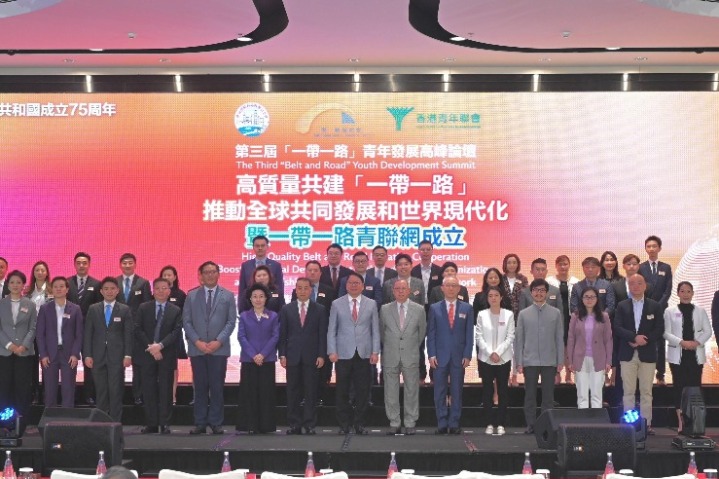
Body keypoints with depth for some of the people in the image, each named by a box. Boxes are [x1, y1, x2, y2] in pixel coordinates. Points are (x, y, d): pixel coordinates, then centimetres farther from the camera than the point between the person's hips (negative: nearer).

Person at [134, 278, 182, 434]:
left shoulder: (176, 311, 6)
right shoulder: (143, 308, 9)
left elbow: (176, 332, -4)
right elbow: (138, 330, 1)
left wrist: (160, 345, -16)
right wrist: (150, 347, -11)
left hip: (167, 355, -1)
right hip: (147, 355, 1)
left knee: (166, 390, 0)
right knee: (149, 390, 2)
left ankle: (164, 423, 4)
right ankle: (151, 424, 6)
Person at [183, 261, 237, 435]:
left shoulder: (228, 296, 7)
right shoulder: (191, 296, 10)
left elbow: (231, 322, 2)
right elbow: (186, 321, 5)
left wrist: (218, 341, -10)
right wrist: (197, 341, -8)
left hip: (219, 348, -1)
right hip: (197, 349, 1)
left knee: (217, 387, 0)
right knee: (200, 387, 3)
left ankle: (216, 423, 6)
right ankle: (200, 423, 8)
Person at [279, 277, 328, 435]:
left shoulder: (320, 310, 5)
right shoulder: (286, 309, 9)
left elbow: (323, 334, 2)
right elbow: (282, 334, 7)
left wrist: (322, 355, -5)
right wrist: (282, 355, -1)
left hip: (312, 357, -1)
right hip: (292, 356, 1)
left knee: (311, 392, 0)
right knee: (293, 392, 3)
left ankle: (310, 424, 5)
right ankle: (294, 424, 9)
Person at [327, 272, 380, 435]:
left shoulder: (371, 304, 8)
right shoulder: (337, 304, 5)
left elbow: (375, 330, 6)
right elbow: (331, 330, 4)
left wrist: (375, 352, -1)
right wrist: (332, 351, -4)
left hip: (364, 354, 1)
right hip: (343, 354, -1)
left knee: (362, 390, 3)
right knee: (342, 391, 3)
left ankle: (359, 423, 14)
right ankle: (344, 424, 13)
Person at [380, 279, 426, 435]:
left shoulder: (419, 310, 1)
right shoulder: (385, 309, 2)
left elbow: (422, 332, 12)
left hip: (411, 357, 0)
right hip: (390, 357, 0)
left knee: (412, 391, 3)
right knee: (391, 392, 4)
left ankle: (410, 424, 12)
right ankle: (394, 423, 14)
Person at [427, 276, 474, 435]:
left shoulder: (467, 308, 7)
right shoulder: (434, 308, 6)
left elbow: (469, 333, 4)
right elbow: (430, 333, 4)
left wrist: (467, 355, -4)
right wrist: (431, 354, -5)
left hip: (459, 357, 0)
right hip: (440, 356, 0)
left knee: (457, 392, 3)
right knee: (439, 392, 2)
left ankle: (454, 424, 9)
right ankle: (442, 424, 7)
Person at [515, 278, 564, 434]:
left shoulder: (555, 313, 5)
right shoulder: (523, 314, 6)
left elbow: (559, 338, 5)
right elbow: (519, 339, 5)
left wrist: (560, 360, 1)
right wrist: (519, 362, 0)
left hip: (549, 361, 0)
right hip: (530, 361, 0)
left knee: (548, 395, 3)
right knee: (530, 395, 4)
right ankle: (530, 424, 11)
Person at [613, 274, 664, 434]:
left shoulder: (655, 306, 6)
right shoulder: (622, 306, 6)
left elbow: (659, 330, 0)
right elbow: (617, 328, -3)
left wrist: (643, 340, -13)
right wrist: (635, 337, -17)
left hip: (647, 354, 0)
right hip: (628, 354, 0)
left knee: (646, 391, 3)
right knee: (628, 391, 2)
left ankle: (646, 424, 7)